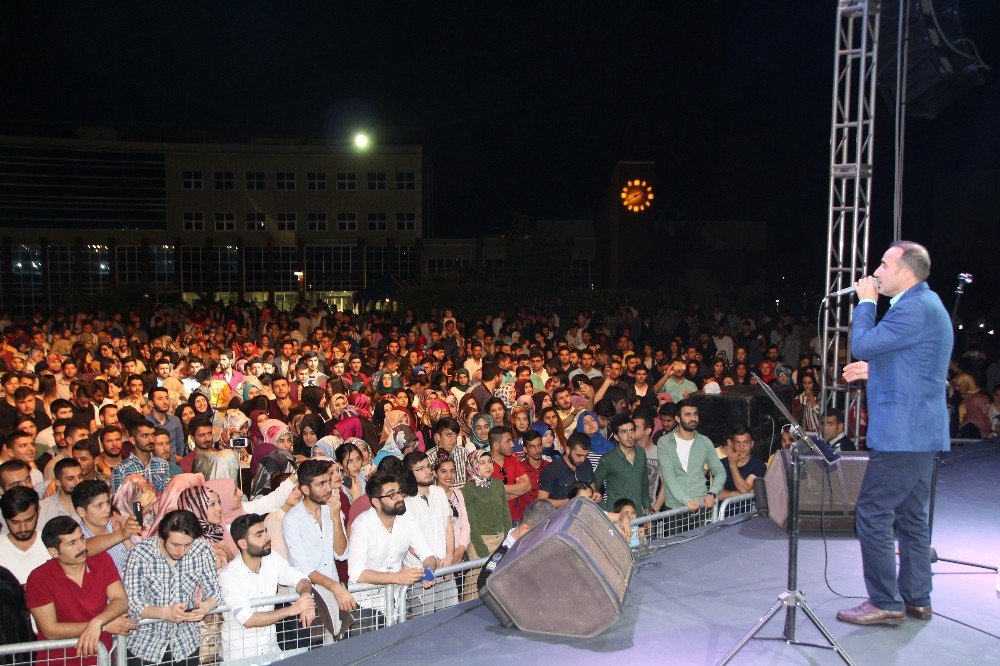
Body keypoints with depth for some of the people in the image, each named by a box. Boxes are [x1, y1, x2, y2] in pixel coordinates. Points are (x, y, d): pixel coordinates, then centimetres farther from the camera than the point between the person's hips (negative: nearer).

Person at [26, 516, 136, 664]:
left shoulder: (102, 560, 3)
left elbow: (121, 602, -3)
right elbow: (50, 631, -8)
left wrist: (96, 623, -22)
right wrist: (106, 626, -11)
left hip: (101, 655, 3)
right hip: (57, 660, -3)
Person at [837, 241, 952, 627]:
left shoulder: (915, 308, -17)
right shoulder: (925, 304, 18)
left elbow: (862, 345, -18)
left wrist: (866, 302, -6)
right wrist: (874, 371, 16)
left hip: (903, 433, -11)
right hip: (922, 432, 11)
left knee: (873, 514, -6)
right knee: (911, 516, 16)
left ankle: (885, 603, 1)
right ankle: (916, 599, 23)